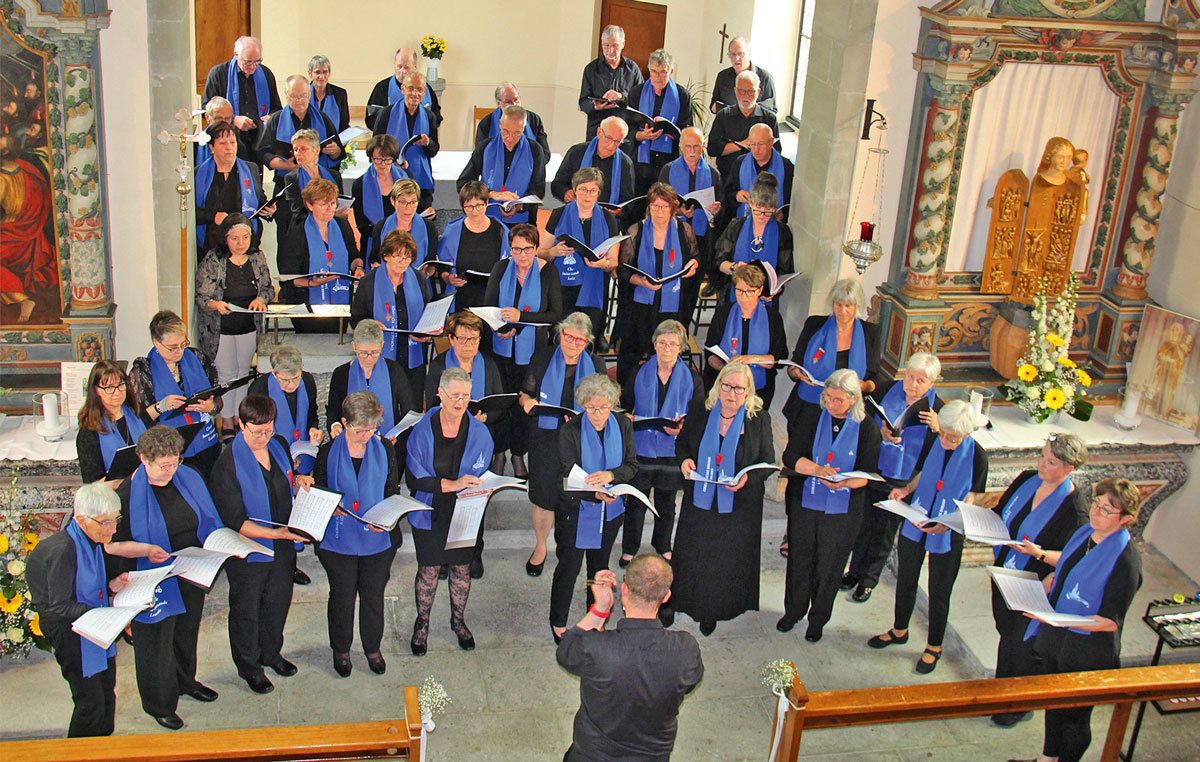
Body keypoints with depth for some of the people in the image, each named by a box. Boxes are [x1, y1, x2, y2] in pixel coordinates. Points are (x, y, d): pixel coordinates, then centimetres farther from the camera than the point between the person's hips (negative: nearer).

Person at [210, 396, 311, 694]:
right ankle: (249, 667, 37)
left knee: (279, 601, 23)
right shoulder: (227, 465, -23)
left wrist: (298, 481, -6)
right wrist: (276, 533, -32)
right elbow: (235, 522, -23)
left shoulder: (279, 445, -3)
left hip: (283, 546, 6)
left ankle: (271, 653, 48)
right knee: (247, 610, 14)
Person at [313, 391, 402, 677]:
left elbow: (393, 491, 4)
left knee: (374, 594, 13)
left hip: (378, 538, 1)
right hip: (339, 538, -1)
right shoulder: (328, 453, -5)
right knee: (342, 595, 11)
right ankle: (341, 650, 32)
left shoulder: (385, 449, -1)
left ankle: (373, 648, 34)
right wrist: (331, 507, -20)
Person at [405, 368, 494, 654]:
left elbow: (482, 478, -1)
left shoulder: (479, 432, -7)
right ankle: (422, 624, 35)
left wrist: (469, 488, -23)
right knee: (428, 569, 11)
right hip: (429, 514, -1)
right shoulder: (422, 430, -11)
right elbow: (413, 478, -16)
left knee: (462, 568, 16)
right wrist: (450, 484, -27)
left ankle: (458, 621, 40)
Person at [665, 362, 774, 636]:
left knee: (726, 560, 11)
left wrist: (748, 478, -23)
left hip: (738, 506, -1)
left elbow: (768, 462, -3)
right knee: (688, 554, 12)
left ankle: (710, 614, 31)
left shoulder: (759, 420, -7)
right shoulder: (699, 413, -3)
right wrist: (684, 459, -12)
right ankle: (672, 602, 31)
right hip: (699, 500, 1)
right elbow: (681, 442, 10)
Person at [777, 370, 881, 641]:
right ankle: (793, 610, 36)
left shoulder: (866, 428, -6)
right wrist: (817, 469, -27)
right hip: (804, 503, 1)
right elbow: (790, 456, -9)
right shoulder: (811, 418, -4)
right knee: (800, 559, 14)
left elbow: (868, 474, -9)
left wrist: (845, 483, -29)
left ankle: (818, 619, 31)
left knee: (829, 566, 11)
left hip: (843, 509, -1)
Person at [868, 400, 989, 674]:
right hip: (914, 524, 4)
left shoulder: (977, 457, -16)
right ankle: (899, 630, 43)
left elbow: (970, 501, -13)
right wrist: (906, 489, -11)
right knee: (906, 580, 19)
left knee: (939, 592, 10)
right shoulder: (932, 441, -6)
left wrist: (947, 524, -29)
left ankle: (934, 646, 30)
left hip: (947, 535, -4)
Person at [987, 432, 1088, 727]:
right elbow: (1000, 512, 10)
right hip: (1003, 571, 6)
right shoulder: (1026, 479, -4)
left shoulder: (1074, 508, -23)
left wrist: (1038, 553, -34)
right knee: (1005, 632, 22)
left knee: (1022, 646, 12)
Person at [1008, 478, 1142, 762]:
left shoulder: (1125, 559, -26)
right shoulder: (1085, 532, -2)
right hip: (1055, 642, 8)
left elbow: (1111, 621, -25)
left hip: (1086, 654, -8)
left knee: (1074, 718, 12)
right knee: (1053, 703, 26)